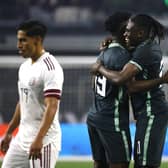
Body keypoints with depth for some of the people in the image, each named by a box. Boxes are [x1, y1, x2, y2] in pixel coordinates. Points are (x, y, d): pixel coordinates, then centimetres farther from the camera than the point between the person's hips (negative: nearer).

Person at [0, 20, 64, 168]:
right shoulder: (24, 67, 13)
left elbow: (52, 106, -24)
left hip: (43, 139, -9)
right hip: (22, 137, 9)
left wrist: (39, 139, -32)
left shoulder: (50, 67, -16)